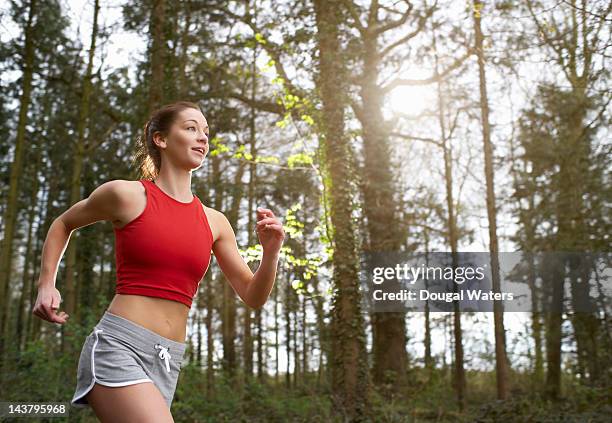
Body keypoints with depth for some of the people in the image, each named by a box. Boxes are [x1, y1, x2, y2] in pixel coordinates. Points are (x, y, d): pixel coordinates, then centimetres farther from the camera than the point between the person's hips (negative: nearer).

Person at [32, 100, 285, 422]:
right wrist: (46, 284, 5)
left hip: (167, 363, 5)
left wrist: (271, 252, -6)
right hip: (118, 347, -5)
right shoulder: (126, 194, -2)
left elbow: (253, 298, 11)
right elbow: (63, 224, 17)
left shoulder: (214, 222, 9)